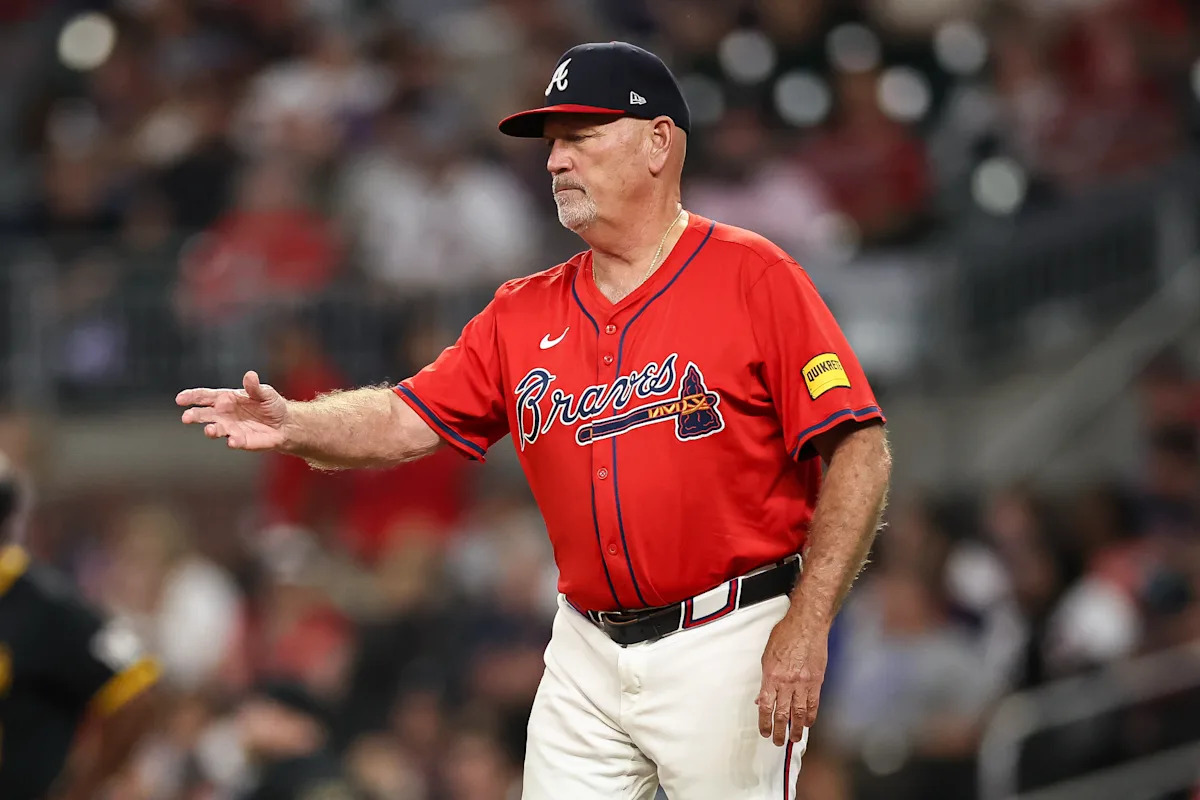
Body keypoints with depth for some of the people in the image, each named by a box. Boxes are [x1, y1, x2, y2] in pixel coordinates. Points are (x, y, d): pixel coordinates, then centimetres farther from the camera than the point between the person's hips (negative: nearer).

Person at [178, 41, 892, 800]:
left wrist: (807, 623, -18)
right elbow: (408, 423, 6)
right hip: (588, 653, 5)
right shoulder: (525, 314, 11)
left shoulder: (753, 277, -6)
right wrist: (294, 425, -15)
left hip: (728, 650, -5)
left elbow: (860, 450, -11)